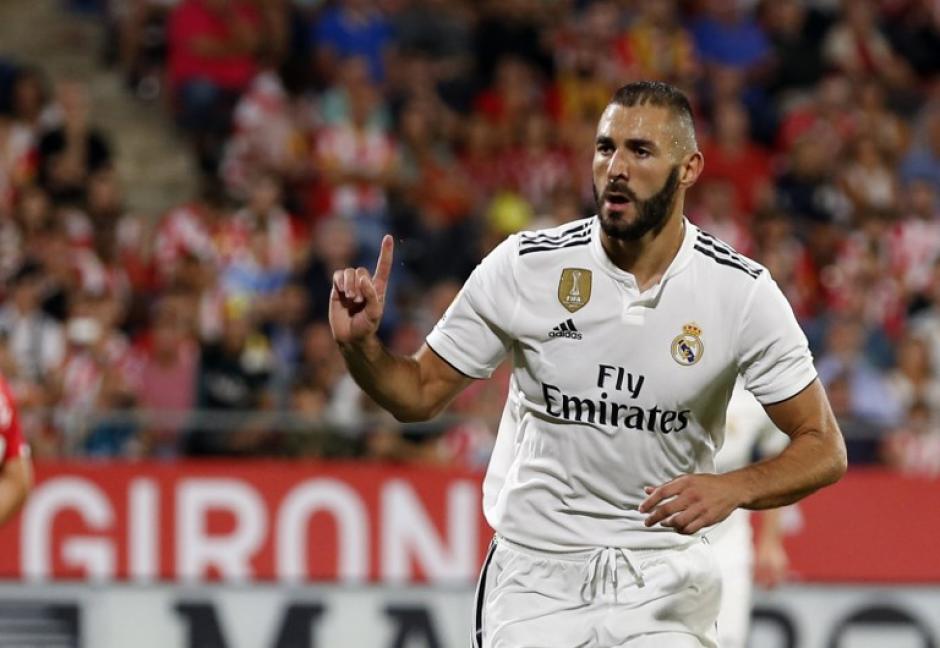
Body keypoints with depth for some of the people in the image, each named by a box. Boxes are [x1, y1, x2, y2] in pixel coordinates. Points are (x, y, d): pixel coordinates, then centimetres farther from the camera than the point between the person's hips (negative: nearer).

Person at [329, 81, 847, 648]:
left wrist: (733, 489, -23)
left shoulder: (741, 291, -9)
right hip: (533, 574, 0)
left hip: (664, 580, 0)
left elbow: (823, 447, -5)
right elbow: (420, 394, 2)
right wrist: (360, 345, -19)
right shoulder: (523, 267, -9)